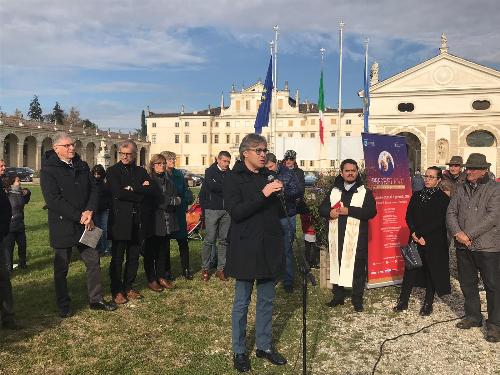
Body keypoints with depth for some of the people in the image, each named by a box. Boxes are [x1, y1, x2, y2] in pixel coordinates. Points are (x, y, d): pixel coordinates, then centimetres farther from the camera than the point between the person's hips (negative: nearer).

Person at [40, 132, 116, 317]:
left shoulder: (82, 166, 9)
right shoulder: (48, 170, -10)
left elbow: (94, 189, 6)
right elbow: (53, 200, -18)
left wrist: (89, 212, -13)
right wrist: (80, 217, -19)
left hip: (86, 223, 5)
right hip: (62, 227, -5)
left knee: (93, 262, 10)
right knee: (62, 268, 8)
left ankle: (96, 299, 22)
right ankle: (63, 306, 22)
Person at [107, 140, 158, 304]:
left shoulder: (141, 171, 12)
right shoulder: (113, 171, 0)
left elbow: (154, 191, -3)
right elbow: (118, 193, -16)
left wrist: (133, 189, -13)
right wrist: (141, 193, -10)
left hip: (138, 222, 4)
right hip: (120, 221, -4)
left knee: (133, 258, 12)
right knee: (117, 258, 4)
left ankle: (128, 287, 25)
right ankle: (117, 291, 15)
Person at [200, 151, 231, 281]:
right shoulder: (210, 171, 1)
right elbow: (212, 186, -16)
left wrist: (219, 189, -11)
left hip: (226, 210, 4)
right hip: (212, 209, -4)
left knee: (224, 240, 7)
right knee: (209, 240, -1)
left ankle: (221, 268, 15)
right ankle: (205, 268, 9)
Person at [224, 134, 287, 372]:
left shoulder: (268, 176, 10)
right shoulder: (234, 179, -6)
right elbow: (235, 212, -19)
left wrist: (281, 196, -2)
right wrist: (263, 194, -24)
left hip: (269, 248, 6)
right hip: (246, 248, -5)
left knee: (267, 300, 13)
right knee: (242, 301, 6)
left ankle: (264, 346, 28)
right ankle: (239, 351, 21)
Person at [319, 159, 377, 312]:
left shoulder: (365, 192, 2)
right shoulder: (334, 191, 13)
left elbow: (371, 212, -11)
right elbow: (322, 208, 13)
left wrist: (348, 210, -18)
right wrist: (330, 213, -10)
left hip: (357, 238, -3)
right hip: (337, 236, 3)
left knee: (357, 268, 2)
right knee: (337, 265, 10)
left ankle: (357, 299, 16)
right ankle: (338, 295, 26)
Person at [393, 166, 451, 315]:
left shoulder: (443, 198, -5)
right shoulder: (417, 195, 10)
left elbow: (438, 222, -12)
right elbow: (409, 215, 5)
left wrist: (420, 234, -14)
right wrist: (414, 233, -10)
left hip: (434, 242, -4)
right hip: (416, 239, 4)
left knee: (431, 272, 6)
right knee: (410, 270, 5)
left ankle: (428, 304, 19)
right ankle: (403, 301, 14)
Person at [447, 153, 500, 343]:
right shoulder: (461, 189, 10)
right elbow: (451, 212, 6)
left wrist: (469, 235, -18)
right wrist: (457, 232, -12)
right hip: (463, 246, 6)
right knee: (467, 283, 15)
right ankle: (473, 316, 31)